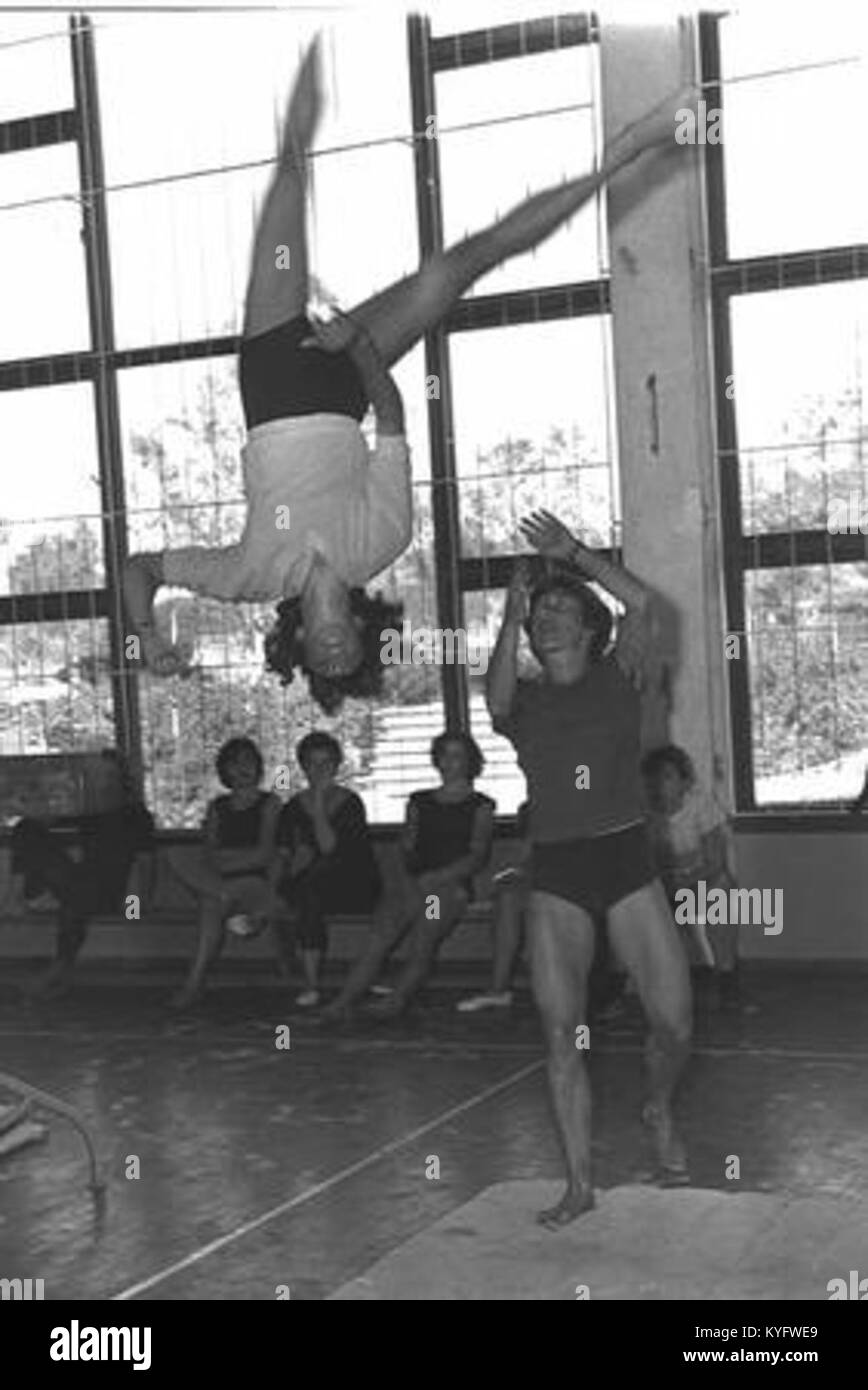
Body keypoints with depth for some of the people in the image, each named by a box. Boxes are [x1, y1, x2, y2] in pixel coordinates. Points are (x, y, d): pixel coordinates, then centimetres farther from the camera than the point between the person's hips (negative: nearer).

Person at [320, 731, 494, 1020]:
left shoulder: (479, 806, 11)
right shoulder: (419, 801, 24)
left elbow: (478, 857, 1)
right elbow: (407, 847, 18)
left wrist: (433, 879, -10)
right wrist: (410, 876, -4)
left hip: (453, 885, -2)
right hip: (416, 883, 2)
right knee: (380, 936, -21)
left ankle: (398, 999, -37)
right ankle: (343, 1001, -30)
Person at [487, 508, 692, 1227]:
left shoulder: (618, 677, 6)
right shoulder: (524, 700, 10)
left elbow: (642, 603, -11)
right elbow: (497, 699, -15)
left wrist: (573, 554, -11)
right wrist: (510, 620, -18)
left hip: (627, 858, -1)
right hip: (555, 875, 1)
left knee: (674, 1021, -4)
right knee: (561, 1034, -1)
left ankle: (660, 1110, 29)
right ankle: (580, 1184, 10)